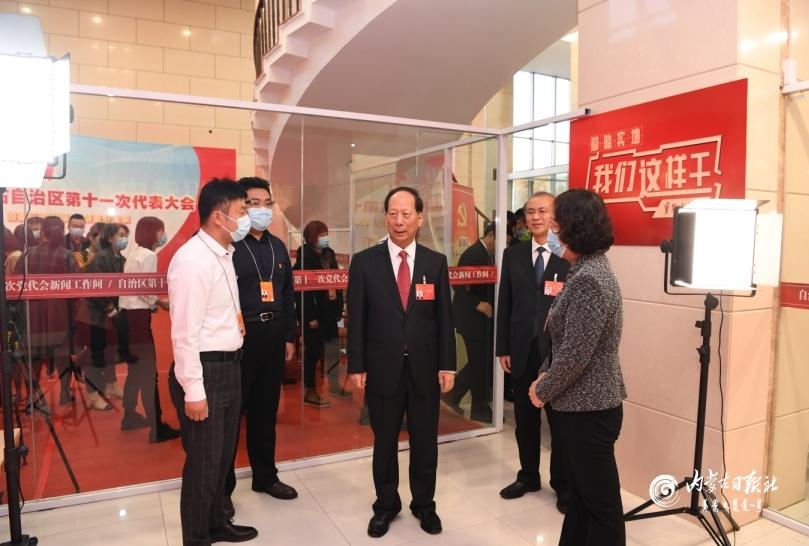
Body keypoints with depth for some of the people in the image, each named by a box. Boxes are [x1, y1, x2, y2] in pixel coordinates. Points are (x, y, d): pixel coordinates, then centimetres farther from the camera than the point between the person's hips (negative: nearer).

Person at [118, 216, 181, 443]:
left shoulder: (134, 253, 16)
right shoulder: (149, 255, -12)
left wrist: (153, 303, 10)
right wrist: (161, 303, -4)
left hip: (128, 313, 10)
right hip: (138, 315, -10)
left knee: (136, 368, 19)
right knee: (148, 370, -8)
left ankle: (130, 417, 31)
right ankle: (157, 428, -5)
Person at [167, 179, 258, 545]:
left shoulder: (224, 254, 10)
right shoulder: (192, 259, -19)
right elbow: (184, 332, -21)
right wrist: (193, 390, -20)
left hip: (228, 365, 9)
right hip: (204, 370, -9)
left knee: (223, 455, 22)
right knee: (203, 461, 6)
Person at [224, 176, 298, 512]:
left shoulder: (277, 246, 12)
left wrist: (289, 336, 13)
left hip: (273, 335, 7)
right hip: (239, 337, -6)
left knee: (266, 409, 17)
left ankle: (265, 476, 32)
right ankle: (222, 486, 20)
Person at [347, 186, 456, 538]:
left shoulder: (436, 262, 1)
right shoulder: (364, 262, -3)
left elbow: (444, 317, 2)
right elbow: (356, 319, -2)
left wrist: (447, 365, -1)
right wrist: (356, 366, -5)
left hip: (425, 367, 1)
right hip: (382, 367, -1)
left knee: (425, 440, 14)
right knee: (385, 441, 14)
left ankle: (424, 504, 35)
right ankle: (386, 505, 35)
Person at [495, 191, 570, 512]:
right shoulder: (513, 255, 6)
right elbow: (505, 304, 6)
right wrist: (502, 348, 3)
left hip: (558, 351, -3)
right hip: (522, 350, 3)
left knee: (560, 421, 10)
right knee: (525, 419, 15)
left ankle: (562, 484, 27)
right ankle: (528, 477, 33)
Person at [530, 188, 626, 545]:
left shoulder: (589, 279, -23)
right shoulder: (588, 269, 9)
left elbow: (575, 355, -24)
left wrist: (543, 390, -10)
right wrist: (547, 376, 8)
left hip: (589, 409, -10)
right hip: (583, 404, 10)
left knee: (601, 502, 7)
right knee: (580, 492, 22)